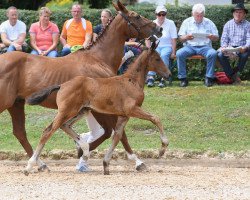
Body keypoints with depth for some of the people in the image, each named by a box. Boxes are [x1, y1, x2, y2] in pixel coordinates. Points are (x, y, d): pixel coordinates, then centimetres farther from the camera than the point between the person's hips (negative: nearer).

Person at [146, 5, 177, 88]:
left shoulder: (170, 23, 5)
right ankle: (150, 78, -41)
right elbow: (147, 39, 10)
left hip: (167, 46, -2)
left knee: (164, 55, -37)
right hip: (155, 46, 2)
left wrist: (173, 52, -7)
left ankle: (163, 78, -40)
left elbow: (174, 39, 2)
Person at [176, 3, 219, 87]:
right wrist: (186, 37, -18)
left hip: (205, 46, 0)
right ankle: (183, 78, -22)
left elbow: (217, 38, 11)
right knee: (179, 53, -30)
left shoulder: (209, 23, 12)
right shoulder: (186, 22, 11)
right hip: (190, 46, 0)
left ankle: (209, 77, -24)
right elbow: (181, 38, 7)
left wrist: (212, 37, -14)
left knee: (213, 54, -33)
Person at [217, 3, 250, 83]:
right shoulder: (228, 24, 14)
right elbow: (224, 38, 8)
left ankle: (235, 72, -11)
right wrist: (224, 47, -15)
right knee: (220, 54, -28)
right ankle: (232, 76, -17)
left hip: (242, 49, -2)